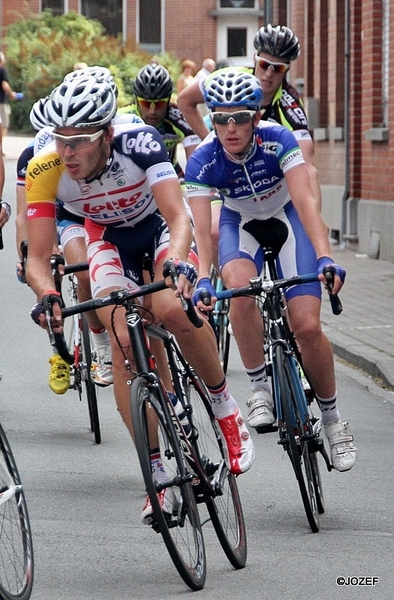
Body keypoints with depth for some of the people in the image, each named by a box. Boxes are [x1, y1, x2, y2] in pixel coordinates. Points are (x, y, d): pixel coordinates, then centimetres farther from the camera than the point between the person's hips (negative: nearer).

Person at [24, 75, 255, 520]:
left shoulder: (138, 142, -36)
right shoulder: (45, 171, -29)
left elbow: (180, 218, -41)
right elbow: (37, 257, -28)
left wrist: (178, 264, -61)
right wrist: (47, 294, -49)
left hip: (160, 226, -2)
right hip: (110, 238, 2)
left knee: (172, 309, -31)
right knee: (124, 341, -16)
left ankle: (225, 407, -6)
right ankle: (156, 475, -9)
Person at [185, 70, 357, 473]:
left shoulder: (278, 141, -30)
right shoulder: (203, 162, -27)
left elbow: (306, 202, -37)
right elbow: (201, 229, -31)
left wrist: (325, 258, -50)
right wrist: (204, 279, -48)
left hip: (286, 218, -1)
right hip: (241, 222, 1)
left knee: (307, 326, -14)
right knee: (240, 287, -34)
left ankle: (331, 417, 8)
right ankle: (260, 388, -17)